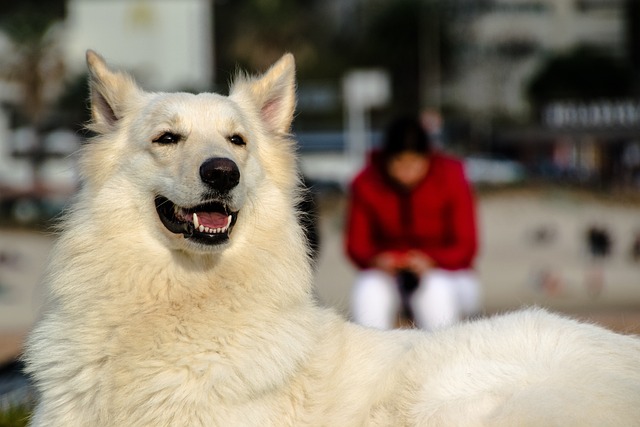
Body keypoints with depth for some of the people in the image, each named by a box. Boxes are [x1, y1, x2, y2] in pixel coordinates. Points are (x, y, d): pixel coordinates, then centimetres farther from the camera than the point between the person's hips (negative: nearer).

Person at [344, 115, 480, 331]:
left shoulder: (450, 177, -12)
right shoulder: (366, 183, -9)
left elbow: (466, 247, -10)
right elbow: (357, 245, -3)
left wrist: (430, 261, -29)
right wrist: (376, 260, -26)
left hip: (447, 274, -1)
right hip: (387, 274, 1)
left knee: (435, 291, -35)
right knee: (368, 291, -32)